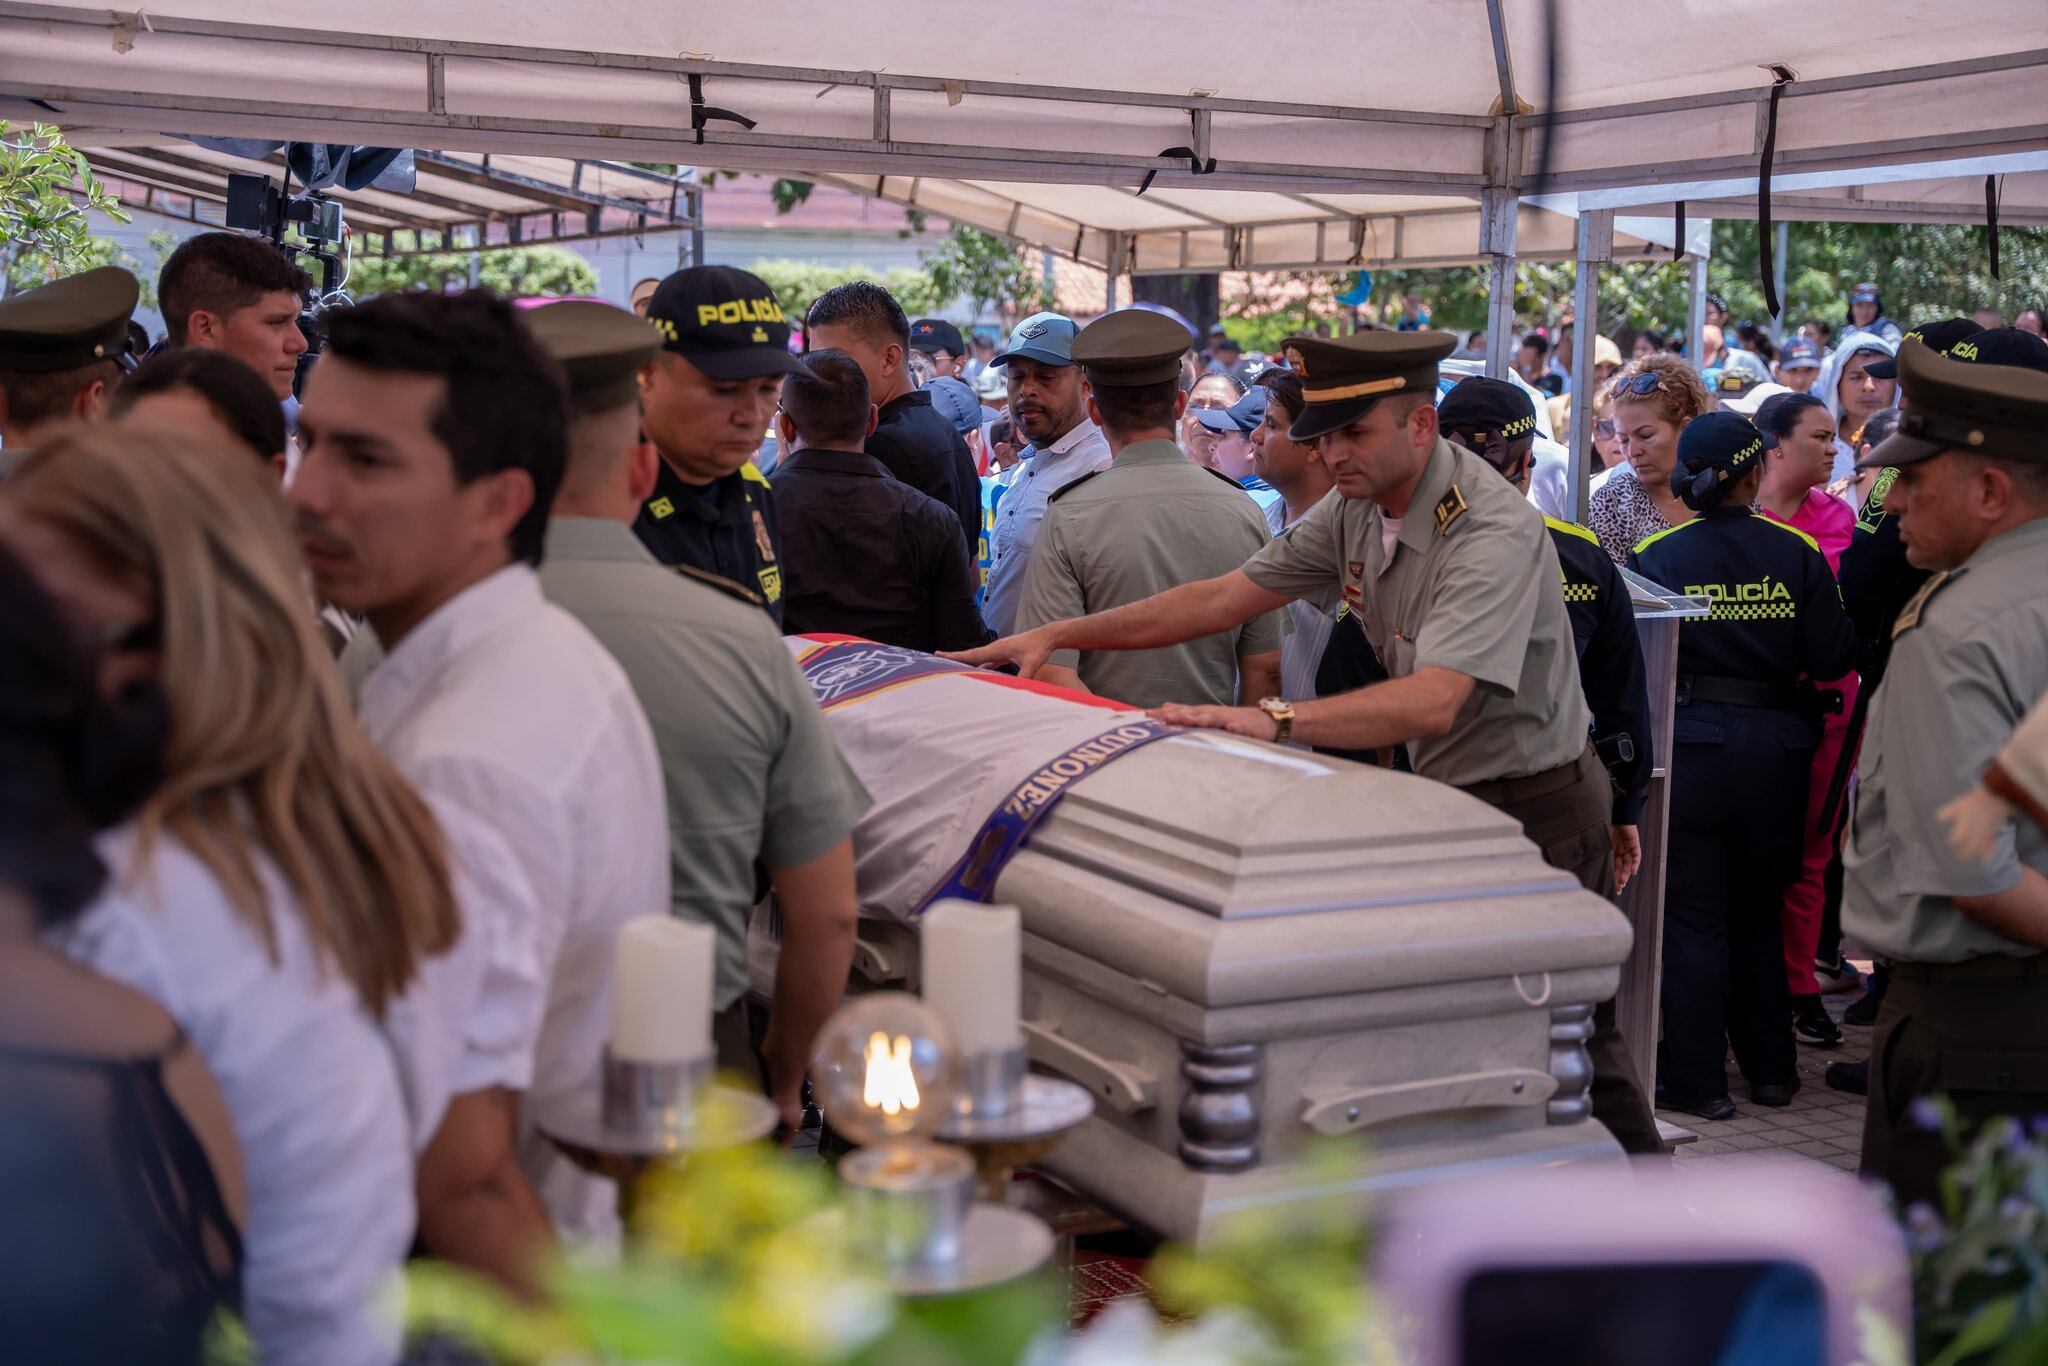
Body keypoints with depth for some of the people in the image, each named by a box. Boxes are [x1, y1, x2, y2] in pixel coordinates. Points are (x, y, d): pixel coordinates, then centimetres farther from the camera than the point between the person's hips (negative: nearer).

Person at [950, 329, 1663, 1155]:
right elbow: (1226, 598, 3)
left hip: (1537, 807, -8)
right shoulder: (1359, 508, 2)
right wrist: (1054, 636, -1)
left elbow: (1432, 704, -38)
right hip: (1451, 794, 8)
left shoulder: (1492, 531, -25)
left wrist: (1278, 720, -49)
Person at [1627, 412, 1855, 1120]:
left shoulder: (1657, 557, -7)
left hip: (1689, 743, -2)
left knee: (1692, 916, 5)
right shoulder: (1798, 553, -4)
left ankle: (1696, 1080, 7)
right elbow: (1832, 659, -4)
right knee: (1759, 913, 17)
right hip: (1776, 744, 2)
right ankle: (1771, 1069, 25)